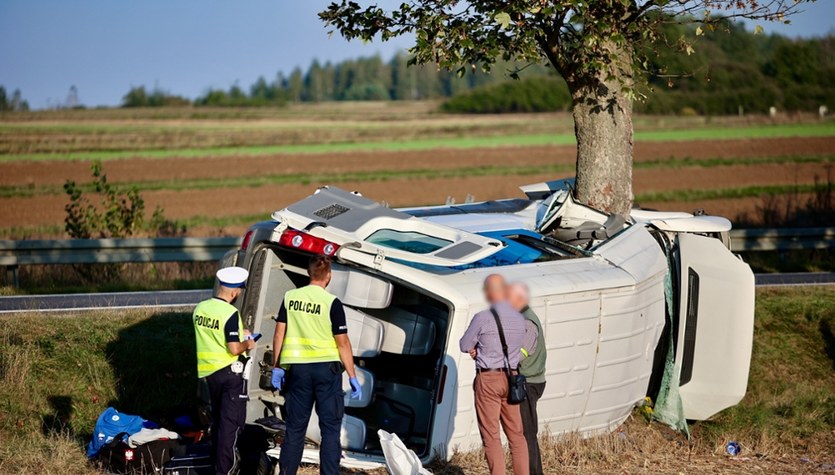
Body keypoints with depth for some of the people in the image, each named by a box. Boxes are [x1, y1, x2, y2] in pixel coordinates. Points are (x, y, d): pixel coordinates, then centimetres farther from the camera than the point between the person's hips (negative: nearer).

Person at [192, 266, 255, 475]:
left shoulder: (200, 309, 4)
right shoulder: (230, 313, -21)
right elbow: (234, 349, -23)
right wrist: (247, 343, -3)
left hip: (209, 371, 8)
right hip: (230, 372, -8)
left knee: (218, 419, 20)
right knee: (232, 421, -2)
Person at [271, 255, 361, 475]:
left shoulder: (290, 297, 2)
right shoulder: (332, 303, -9)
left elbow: (279, 333, 4)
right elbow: (343, 343, -9)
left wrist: (277, 367, 12)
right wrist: (353, 377, -4)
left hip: (298, 368, 4)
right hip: (327, 367, -3)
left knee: (295, 427, 11)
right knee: (330, 428, 2)